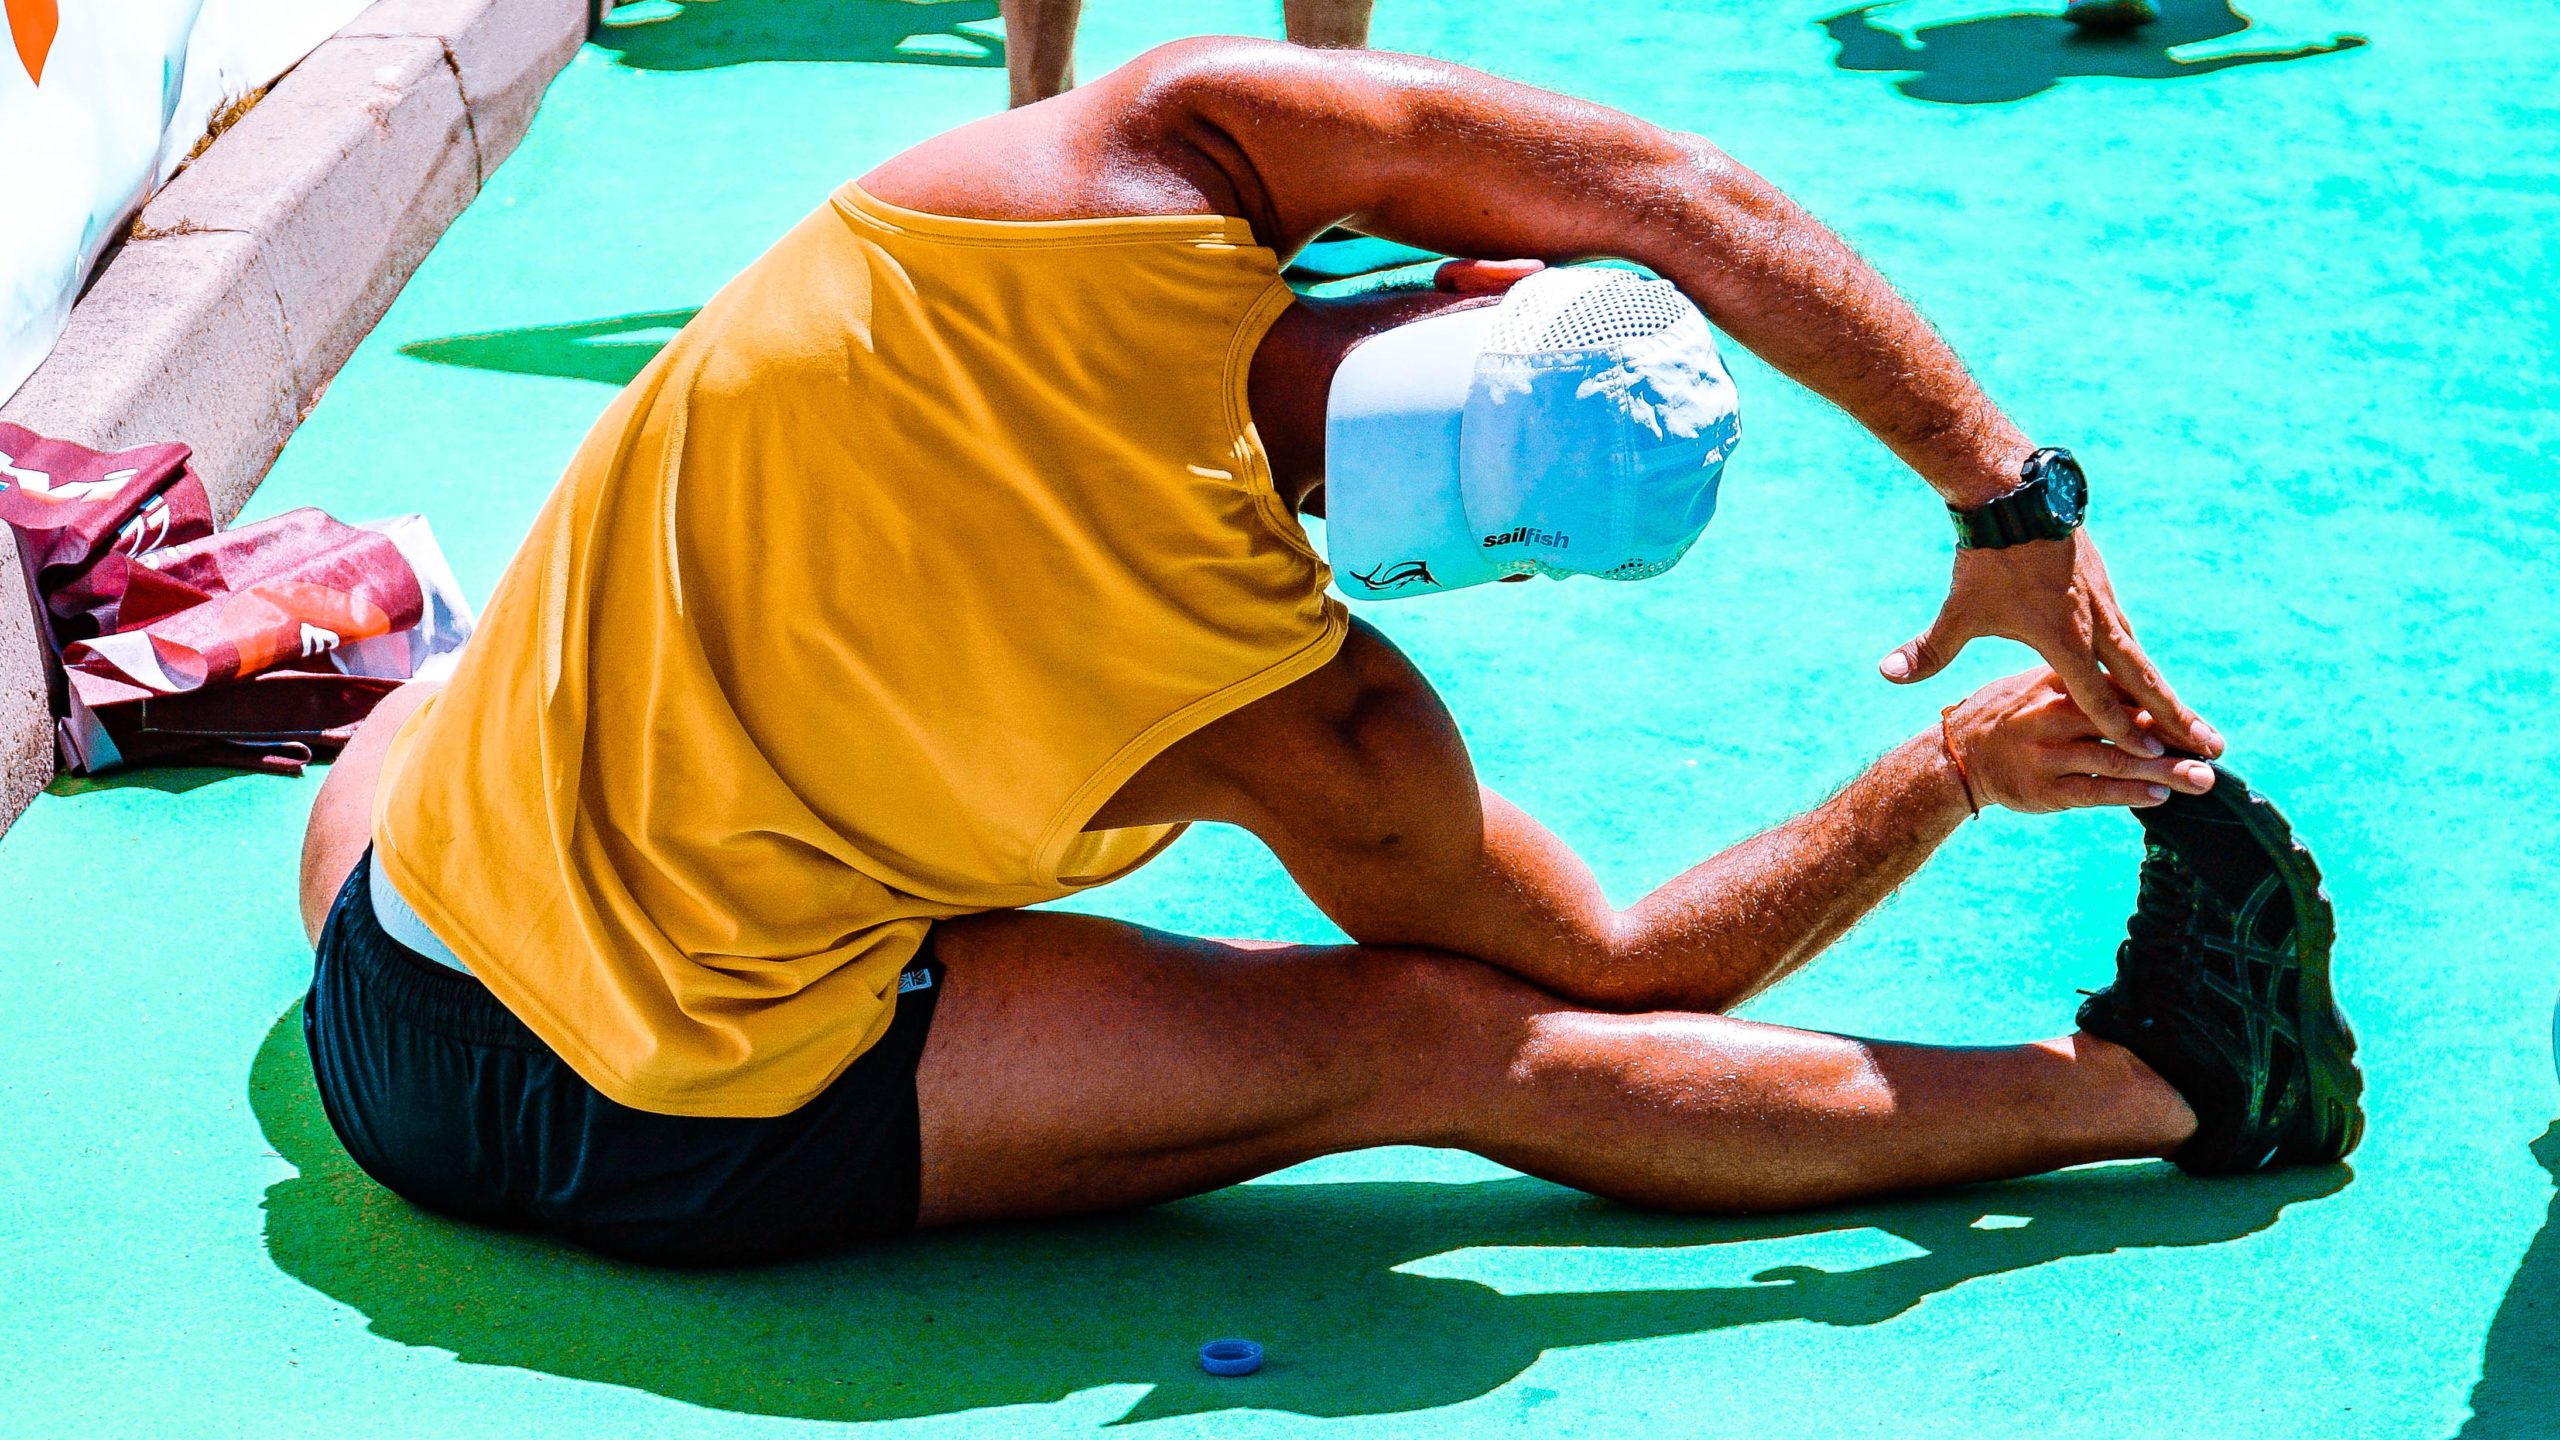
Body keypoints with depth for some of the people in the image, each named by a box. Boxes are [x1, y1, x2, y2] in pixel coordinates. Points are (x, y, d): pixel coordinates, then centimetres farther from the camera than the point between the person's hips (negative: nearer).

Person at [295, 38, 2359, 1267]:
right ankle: (2159, 1079, 1)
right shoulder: (1304, 716, -17)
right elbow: (1612, 974, -1)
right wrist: (1957, 771, 4)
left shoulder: (1150, 151, -12)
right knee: (1444, 1041, -5)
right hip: (701, 1145, -4)